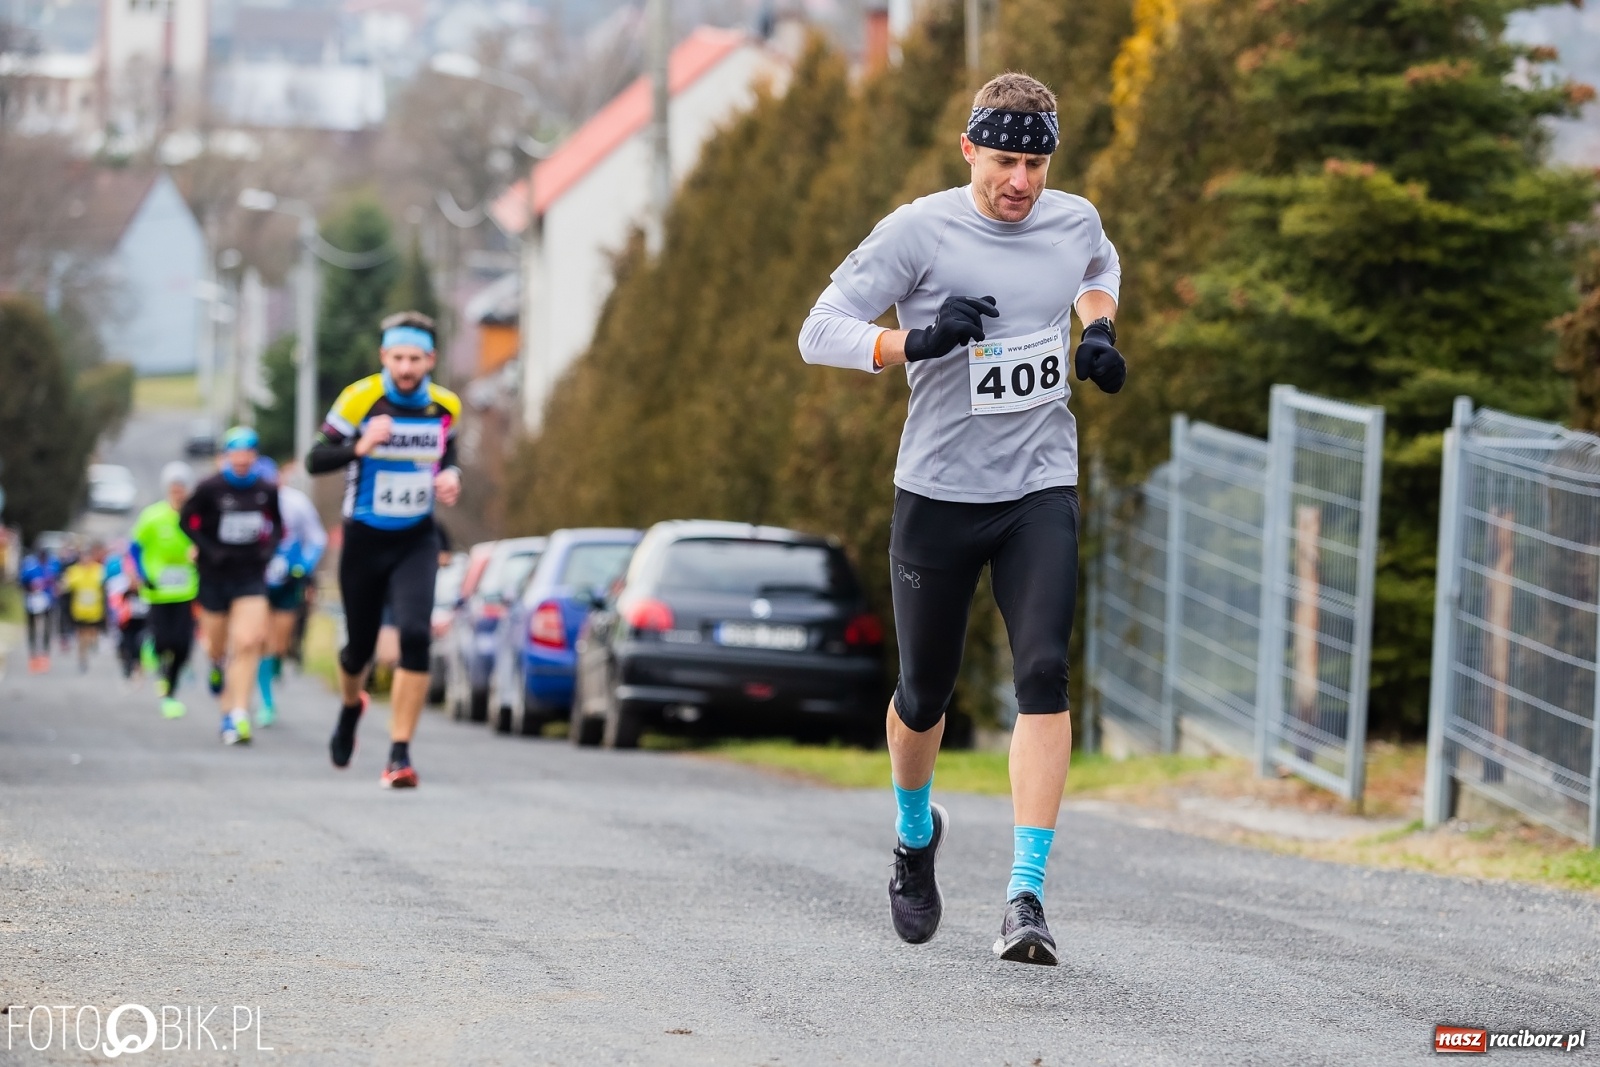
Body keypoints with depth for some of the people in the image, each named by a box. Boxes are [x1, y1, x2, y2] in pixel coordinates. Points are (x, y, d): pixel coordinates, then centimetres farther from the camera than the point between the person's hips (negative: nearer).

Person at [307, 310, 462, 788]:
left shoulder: (445, 407, 0)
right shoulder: (360, 400, -12)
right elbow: (315, 460, -11)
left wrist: (450, 476, -3)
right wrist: (359, 447, -29)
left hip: (417, 543, 1)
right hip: (364, 541, -1)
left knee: (415, 636, -20)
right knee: (361, 645, 11)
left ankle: (400, 754, -17)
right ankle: (350, 706, 49)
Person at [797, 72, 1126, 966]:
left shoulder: (1074, 222, 3)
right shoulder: (919, 232, -10)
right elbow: (821, 332, -12)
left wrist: (1099, 330, 8)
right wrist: (919, 341, -28)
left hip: (1041, 494, 2)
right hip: (940, 493, -2)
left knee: (1044, 674, -17)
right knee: (925, 694, 10)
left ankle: (1027, 896, -19)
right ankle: (916, 835, 42)